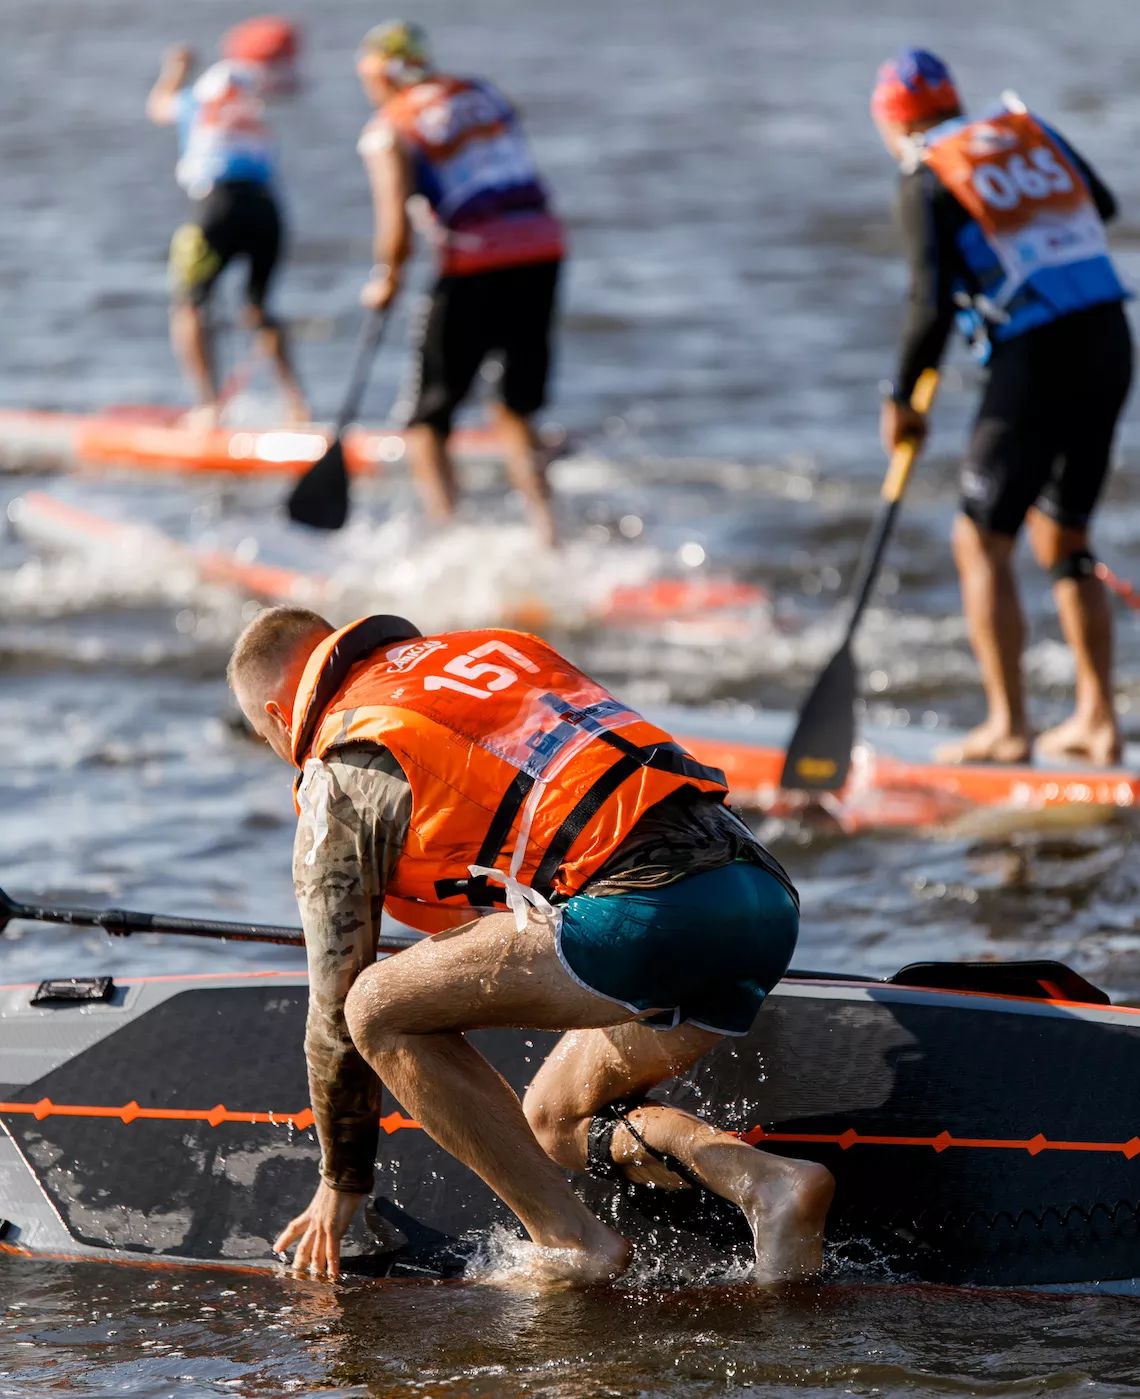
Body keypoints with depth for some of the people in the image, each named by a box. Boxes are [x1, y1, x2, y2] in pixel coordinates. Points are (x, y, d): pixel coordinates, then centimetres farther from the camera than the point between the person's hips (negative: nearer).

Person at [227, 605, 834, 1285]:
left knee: (384, 1011, 2)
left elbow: (336, 1013, 15)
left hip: (653, 903, -8)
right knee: (554, 1123, 24)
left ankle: (572, 1241, 0)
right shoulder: (495, 650, 30)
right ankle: (769, 1182, 0)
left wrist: (342, 1183, 29)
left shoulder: (340, 778, 10)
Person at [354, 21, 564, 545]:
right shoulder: (483, 94, 18)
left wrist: (385, 280, 7)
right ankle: (546, 529, 5)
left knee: (427, 422, 6)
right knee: (516, 410, 17)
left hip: (476, 265, -5)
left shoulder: (388, 130, -2)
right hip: (545, 247, 6)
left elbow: (397, 228, -10)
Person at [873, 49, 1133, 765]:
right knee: (1064, 536, 18)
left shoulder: (925, 181, -4)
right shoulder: (1029, 128, 13)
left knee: (982, 543, 3)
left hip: (1035, 358, -6)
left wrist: (903, 399, 2)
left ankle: (1008, 725, -2)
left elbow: (934, 307, -11)